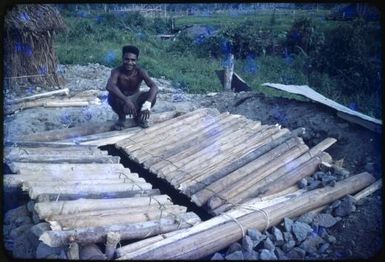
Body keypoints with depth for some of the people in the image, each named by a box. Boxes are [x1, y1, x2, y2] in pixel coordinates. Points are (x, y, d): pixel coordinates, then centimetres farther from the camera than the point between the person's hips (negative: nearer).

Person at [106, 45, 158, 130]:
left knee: (152, 96, -25)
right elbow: (109, 86, -44)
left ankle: (138, 116, 4)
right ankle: (121, 118, -3)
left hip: (135, 100, 1)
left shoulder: (140, 72, -20)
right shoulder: (117, 71, -24)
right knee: (112, 96, -33)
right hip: (122, 102, -1)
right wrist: (126, 100, -55)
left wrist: (147, 104, -51)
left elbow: (154, 87, -33)